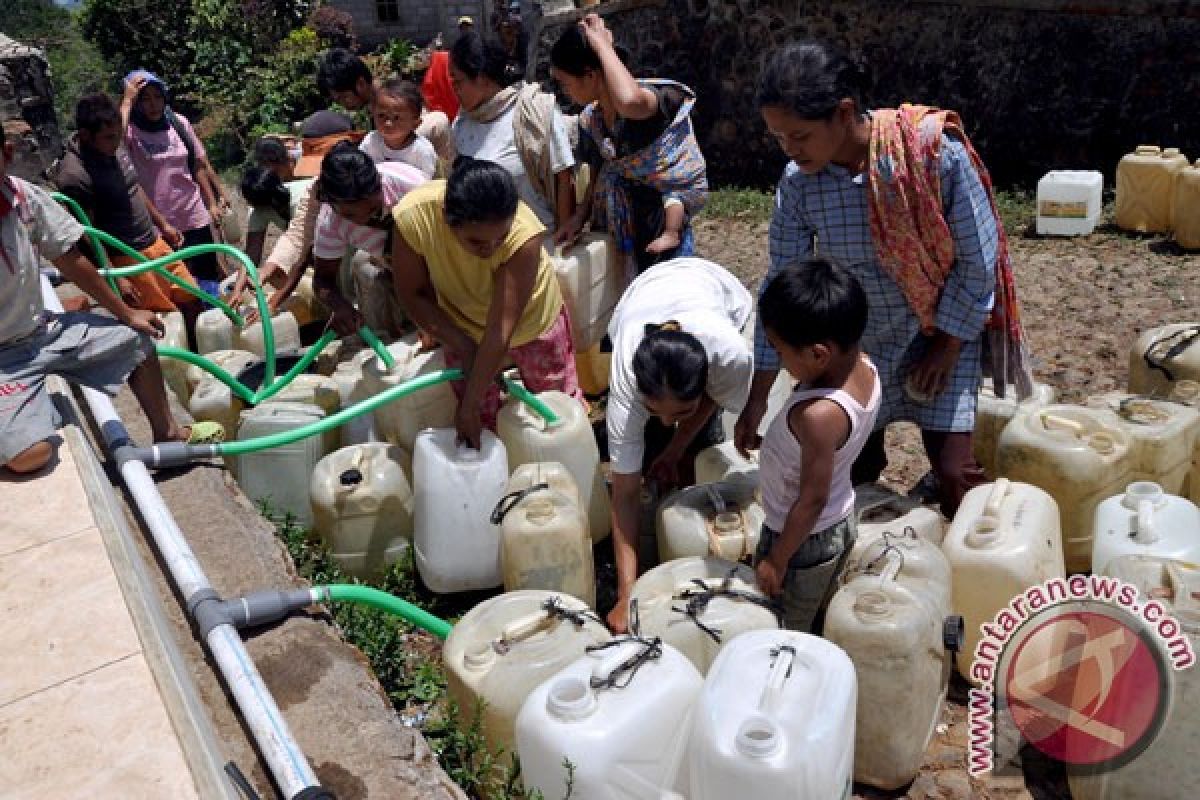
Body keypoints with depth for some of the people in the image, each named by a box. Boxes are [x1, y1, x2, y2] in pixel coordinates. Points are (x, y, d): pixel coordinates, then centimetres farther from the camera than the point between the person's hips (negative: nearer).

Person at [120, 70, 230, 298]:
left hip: (195, 219, 3)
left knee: (207, 283, 12)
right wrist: (127, 100, -25)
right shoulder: (130, 130, -10)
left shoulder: (179, 123, 2)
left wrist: (212, 204, 13)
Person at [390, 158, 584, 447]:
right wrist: (463, 346, -23)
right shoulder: (413, 215, -35)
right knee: (479, 423, 10)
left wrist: (469, 406, -31)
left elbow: (500, 332, -36)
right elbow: (412, 295, -18)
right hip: (462, 327, 2)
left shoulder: (523, 234, -41)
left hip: (531, 318, -1)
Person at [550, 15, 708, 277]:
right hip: (624, 227, 7)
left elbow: (629, 103, -53)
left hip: (668, 219, -7)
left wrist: (602, 45, -37)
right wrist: (579, 218, -11)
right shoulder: (589, 121, -2)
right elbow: (599, 181, 7)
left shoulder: (650, 98, -25)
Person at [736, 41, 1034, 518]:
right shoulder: (797, 185, -17)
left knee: (954, 474, -3)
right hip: (860, 340, 3)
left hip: (946, 331, -2)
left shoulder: (936, 151, -26)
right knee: (854, 470, 8)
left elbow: (978, 259, -16)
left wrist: (945, 347, -10)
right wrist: (758, 398, -8)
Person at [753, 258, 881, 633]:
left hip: (804, 539, -8)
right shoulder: (864, 367, -14)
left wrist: (776, 560, -16)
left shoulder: (818, 415, -39)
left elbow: (813, 499, -27)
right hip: (841, 522, 8)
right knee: (825, 617, 28)